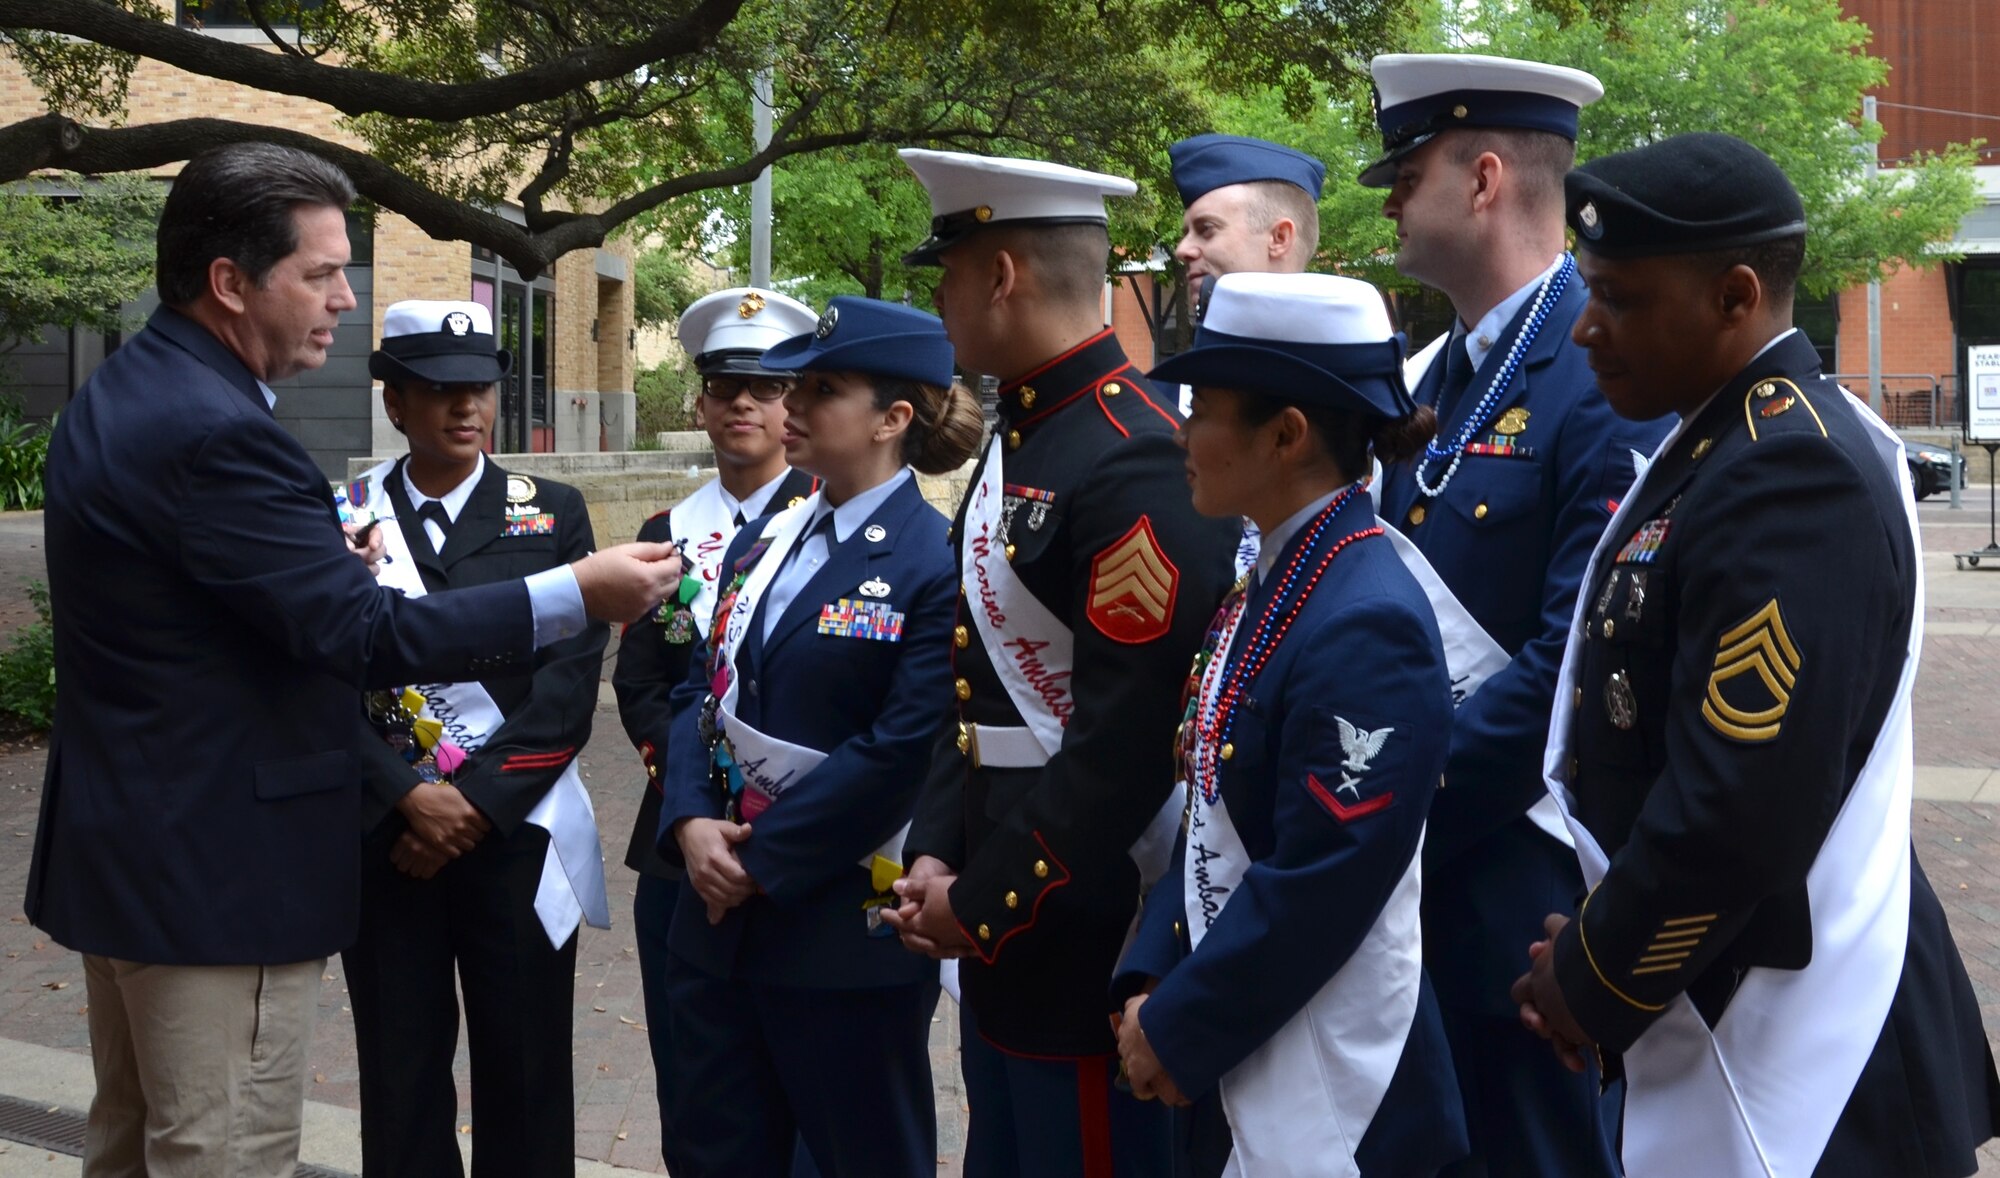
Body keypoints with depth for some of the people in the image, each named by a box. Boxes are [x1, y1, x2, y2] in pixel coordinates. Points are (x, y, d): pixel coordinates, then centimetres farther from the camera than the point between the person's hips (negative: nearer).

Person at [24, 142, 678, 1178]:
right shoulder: (213, 430, -23)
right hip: (217, 871, -11)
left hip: (116, 849, 11)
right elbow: (362, 635, -25)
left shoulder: (117, 395, 9)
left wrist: (329, 568, 13)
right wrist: (576, 594, -21)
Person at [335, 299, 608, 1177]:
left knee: (524, 1073, 5)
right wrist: (412, 797, -14)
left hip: (518, 835, 0)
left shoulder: (553, 513, 3)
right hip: (385, 839, 0)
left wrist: (476, 804, -12)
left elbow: (569, 683, -5)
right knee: (399, 1073, 8)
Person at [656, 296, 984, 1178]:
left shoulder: (937, 565, -13)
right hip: (719, 912, 7)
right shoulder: (763, 541, 12)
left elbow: (901, 752, -19)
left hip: (844, 930, -7)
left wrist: (760, 860, -16)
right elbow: (701, 692, 10)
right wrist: (692, 824, -8)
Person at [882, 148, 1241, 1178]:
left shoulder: (1141, 462, -20)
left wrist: (982, 903, -16)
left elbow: (1130, 740, -23)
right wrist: (936, 856, 3)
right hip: (997, 916, 9)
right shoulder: (1017, 441, 10)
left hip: (1092, 930, -9)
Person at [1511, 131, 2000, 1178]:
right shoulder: (1726, 439, 9)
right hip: (1723, 1022, 9)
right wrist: (1603, 944, 8)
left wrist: (1595, 985, -13)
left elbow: (1742, 809, -26)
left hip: (1787, 1061, -9)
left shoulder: (1790, 477, -22)